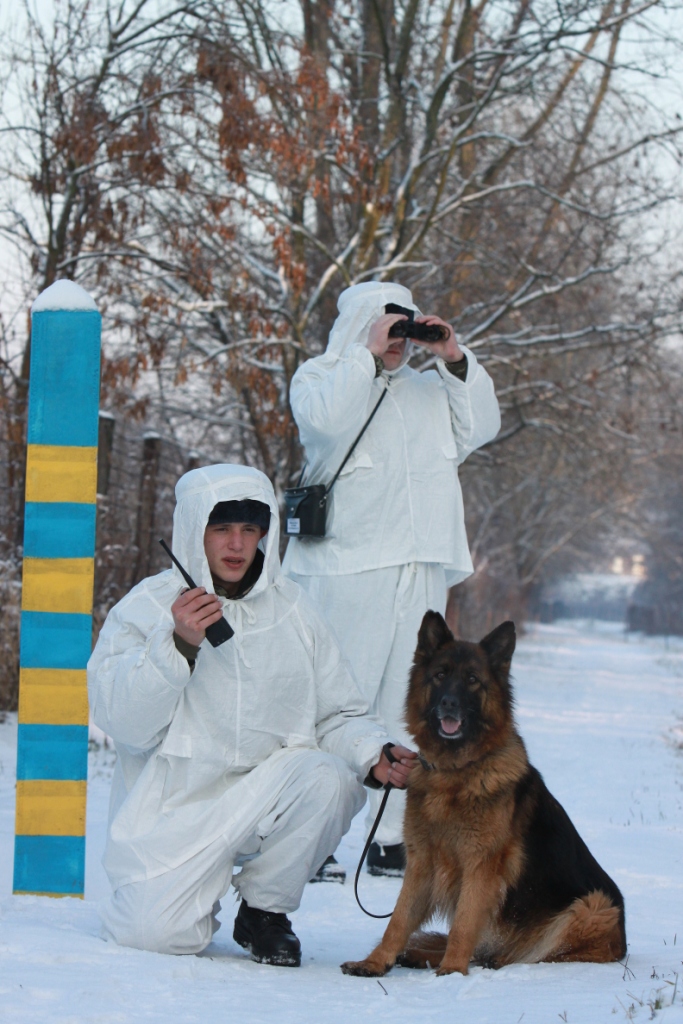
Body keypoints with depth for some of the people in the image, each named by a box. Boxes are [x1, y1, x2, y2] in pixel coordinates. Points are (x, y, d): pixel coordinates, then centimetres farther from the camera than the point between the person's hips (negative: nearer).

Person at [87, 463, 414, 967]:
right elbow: (122, 721, -13)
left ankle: (265, 909, -3)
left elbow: (338, 715, 8)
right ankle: (190, 882, 17)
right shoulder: (146, 607, -2)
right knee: (159, 933, -23)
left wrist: (376, 756, -13)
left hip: (268, 798, 3)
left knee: (328, 776, -29)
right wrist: (178, 645, -26)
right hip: (177, 804, -3)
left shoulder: (291, 609, 6)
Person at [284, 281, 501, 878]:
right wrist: (369, 352, -13)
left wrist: (453, 359, 4)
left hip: (421, 574, 6)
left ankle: (394, 839, 10)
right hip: (345, 567, -6)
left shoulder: (427, 388, 22)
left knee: (409, 706, 6)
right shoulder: (319, 377, 6)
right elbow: (326, 418, -15)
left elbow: (481, 428, 12)